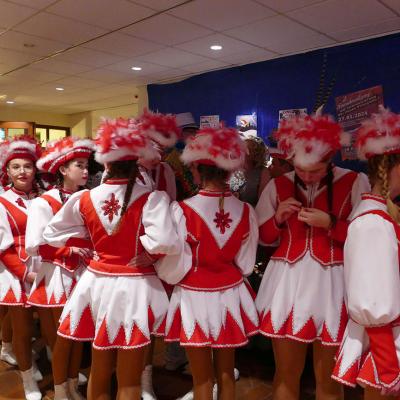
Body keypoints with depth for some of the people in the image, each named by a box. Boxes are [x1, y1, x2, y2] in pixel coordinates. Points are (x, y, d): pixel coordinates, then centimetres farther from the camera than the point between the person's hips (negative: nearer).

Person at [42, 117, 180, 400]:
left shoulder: (85, 199, -2)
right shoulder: (152, 198, -17)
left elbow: (52, 233, 10)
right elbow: (164, 242, -32)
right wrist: (147, 251, -10)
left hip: (97, 283, 5)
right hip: (134, 288, -4)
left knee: (99, 372, 24)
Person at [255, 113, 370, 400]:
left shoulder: (355, 183, -4)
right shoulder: (278, 186, 5)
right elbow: (263, 237, 10)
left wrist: (330, 223, -17)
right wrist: (278, 218, -8)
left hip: (331, 284, -2)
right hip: (287, 282, 2)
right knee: (286, 373, 14)